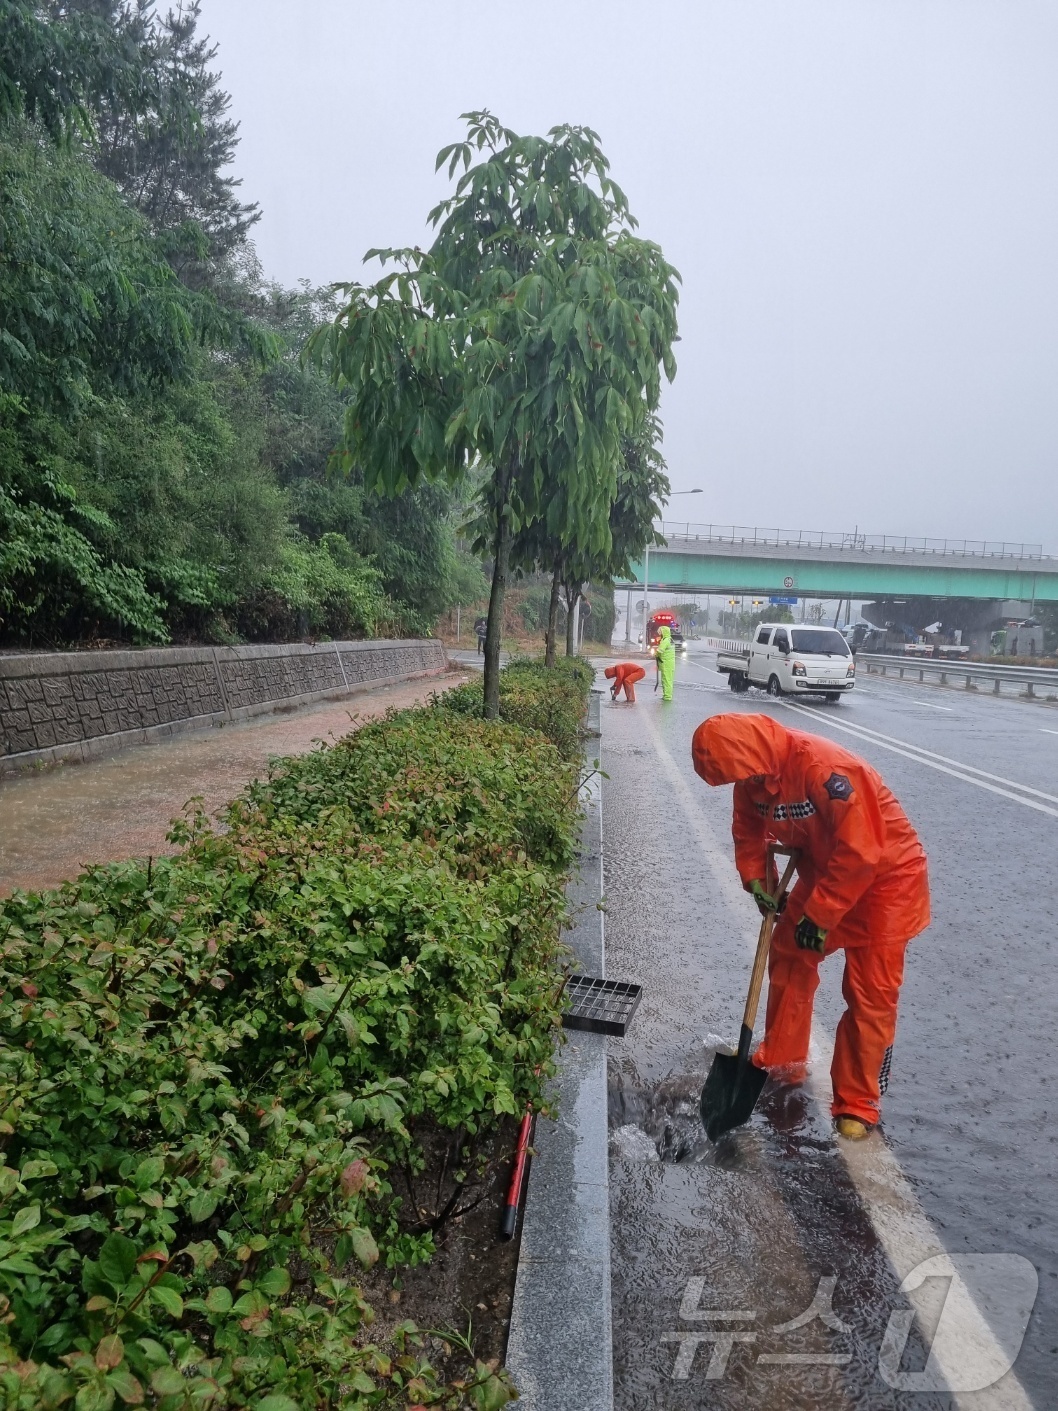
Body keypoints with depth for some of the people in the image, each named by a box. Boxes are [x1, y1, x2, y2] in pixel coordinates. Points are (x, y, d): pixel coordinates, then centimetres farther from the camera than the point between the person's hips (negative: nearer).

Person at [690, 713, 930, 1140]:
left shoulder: (825, 769, -35)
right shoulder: (754, 776, -10)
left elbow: (860, 852, -32)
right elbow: (748, 829, 7)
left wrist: (820, 915, -24)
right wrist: (754, 878, -7)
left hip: (885, 876, -7)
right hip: (823, 870, 8)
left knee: (870, 993, -4)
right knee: (788, 957, 11)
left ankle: (858, 1104, 12)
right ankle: (781, 1061, 30)